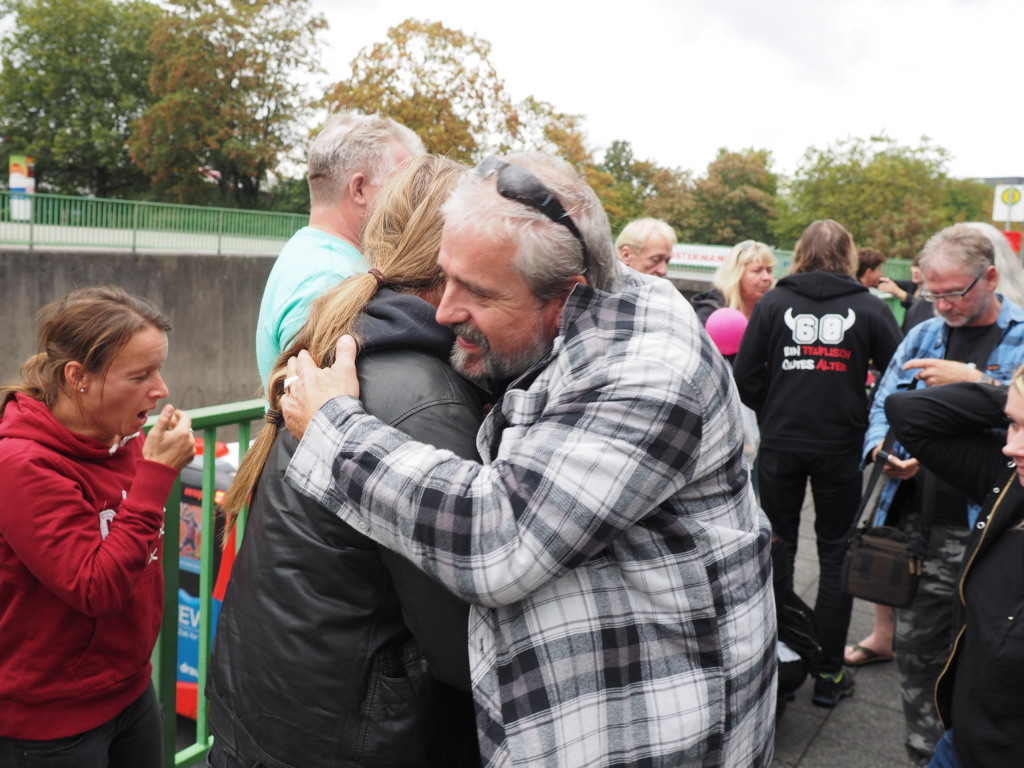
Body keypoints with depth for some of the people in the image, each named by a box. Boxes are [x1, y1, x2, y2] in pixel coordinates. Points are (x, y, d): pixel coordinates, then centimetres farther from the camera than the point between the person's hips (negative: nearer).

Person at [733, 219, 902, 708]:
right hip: (841, 447, 0)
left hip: (780, 446, 1)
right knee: (836, 557, 11)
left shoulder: (773, 303, -3)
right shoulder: (869, 308, -3)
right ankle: (829, 674, 16)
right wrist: (866, 418, 9)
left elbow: (745, 379, -5)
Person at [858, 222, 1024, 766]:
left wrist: (976, 381, -23)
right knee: (915, 652, 14)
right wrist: (884, 450, -6)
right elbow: (882, 407, 14)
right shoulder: (922, 336, 11)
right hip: (918, 526, 5)